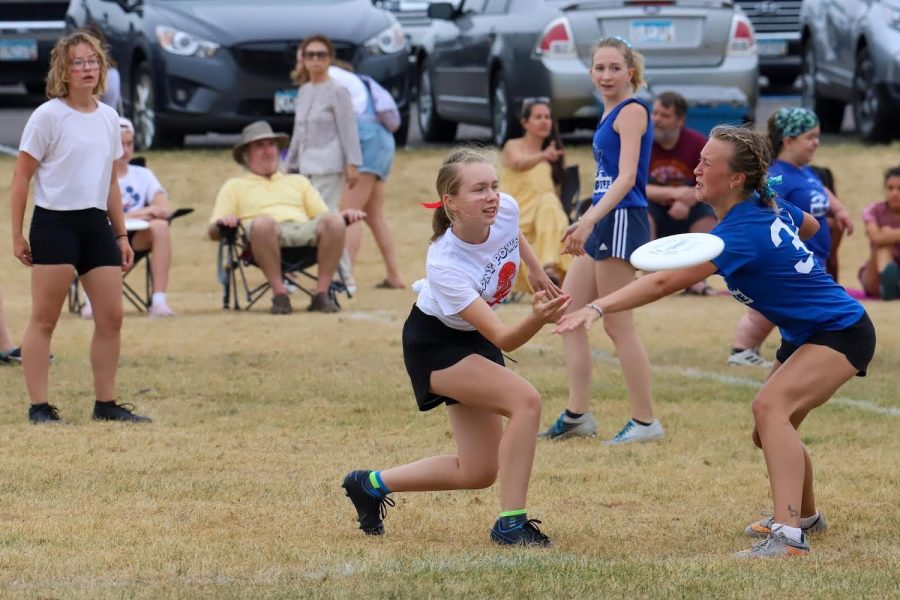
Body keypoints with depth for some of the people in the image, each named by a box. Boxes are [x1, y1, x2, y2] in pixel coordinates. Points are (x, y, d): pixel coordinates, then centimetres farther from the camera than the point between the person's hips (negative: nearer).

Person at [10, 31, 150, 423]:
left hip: (96, 225, 6)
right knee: (44, 320, -3)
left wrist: (121, 235, 18)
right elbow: (22, 177, -5)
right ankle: (39, 407, 0)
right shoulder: (48, 116, -8)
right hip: (55, 223, -6)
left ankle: (106, 404, 15)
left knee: (111, 316, 5)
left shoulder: (108, 118, 11)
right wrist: (17, 236, -8)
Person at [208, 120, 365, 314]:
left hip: (306, 232, 3)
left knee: (334, 220, -31)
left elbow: (323, 216, 25)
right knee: (263, 223, -40)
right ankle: (279, 295, -35)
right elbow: (214, 232, 18)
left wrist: (345, 215, 3)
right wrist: (222, 223, -6)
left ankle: (322, 293, -29)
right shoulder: (235, 186, 29)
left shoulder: (298, 181, 37)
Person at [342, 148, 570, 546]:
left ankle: (371, 484, 27)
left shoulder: (506, 209, -20)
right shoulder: (445, 265, -37)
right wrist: (538, 318, -57)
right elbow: (504, 339, -39)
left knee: (478, 472, 8)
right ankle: (511, 523, -20)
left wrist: (536, 271, 20)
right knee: (525, 400, -30)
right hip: (435, 345, -7)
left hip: (472, 339, 7)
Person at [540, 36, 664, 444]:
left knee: (617, 326, -5)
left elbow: (626, 177, -20)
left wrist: (589, 219, -29)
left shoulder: (631, 111, -10)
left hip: (621, 222, -10)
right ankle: (577, 415, 13)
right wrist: (586, 225, 23)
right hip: (604, 225, 10)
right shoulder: (611, 114, 16)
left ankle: (645, 421, 2)